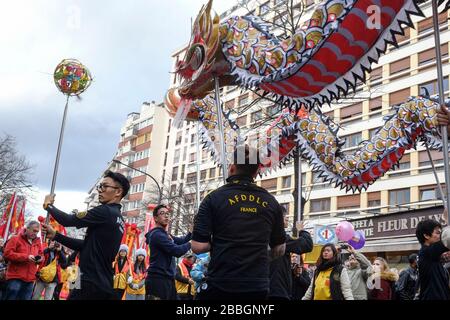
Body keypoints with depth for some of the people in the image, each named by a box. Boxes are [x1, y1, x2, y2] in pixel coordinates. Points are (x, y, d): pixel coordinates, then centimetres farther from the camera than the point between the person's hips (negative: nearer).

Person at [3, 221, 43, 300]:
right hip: (15, 277, -5)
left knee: (26, 298, 6)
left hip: (30, 279, 5)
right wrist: (26, 257, -18)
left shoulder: (37, 242, 14)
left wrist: (40, 258, -3)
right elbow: (7, 253, -11)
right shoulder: (15, 239, -2)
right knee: (11, 297, -6)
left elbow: (41, 254, 23)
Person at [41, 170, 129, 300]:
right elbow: (87, 245, 17)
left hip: (91, 283, -9)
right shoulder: (119, 220, 16)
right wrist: (55, 235, 11)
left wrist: (48, 205, 6)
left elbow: (68, 220, -12)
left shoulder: (105, 212, -14)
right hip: (103, 284, 9)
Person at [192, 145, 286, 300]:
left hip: (221, 284, -3)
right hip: (258, 286, 3)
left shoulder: (215, 198, -7)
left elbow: (198, 246, -10)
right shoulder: (271, 202, 3)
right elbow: (279, 250, 10)